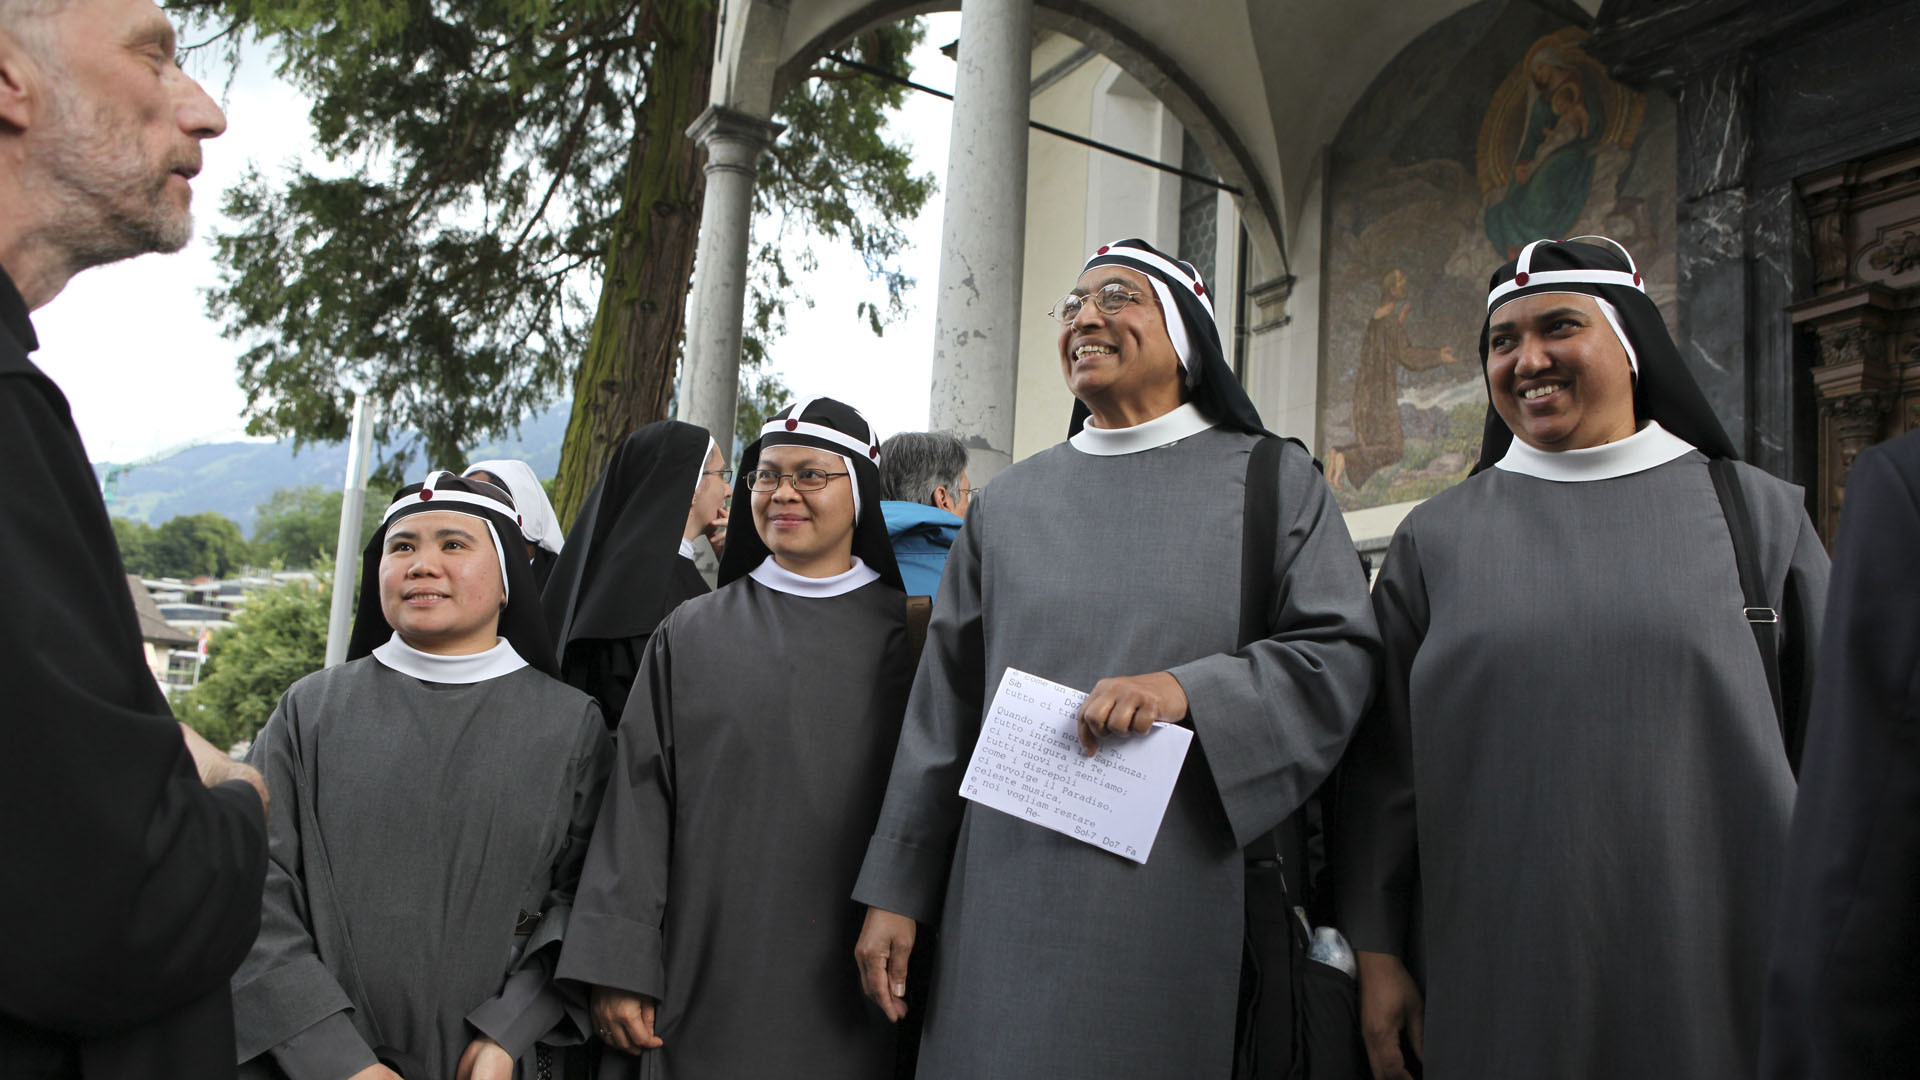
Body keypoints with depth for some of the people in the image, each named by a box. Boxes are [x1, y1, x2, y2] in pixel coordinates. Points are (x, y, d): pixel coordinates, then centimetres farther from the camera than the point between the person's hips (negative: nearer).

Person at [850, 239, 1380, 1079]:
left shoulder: (1270, 480, 7)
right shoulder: (1009, 501, 14)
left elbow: (1340, 654, -1)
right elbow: (944, 703, 12)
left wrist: (1187, 689, -18)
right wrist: (894, 890, 8)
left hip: (1183, 903, -2)